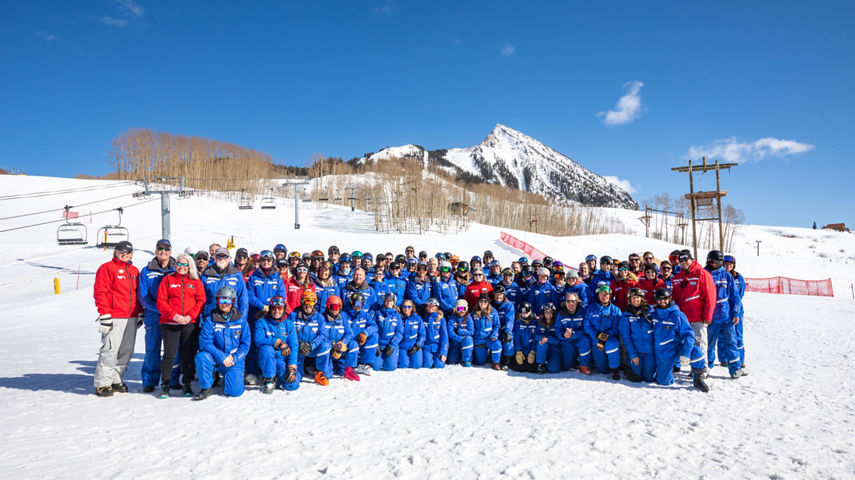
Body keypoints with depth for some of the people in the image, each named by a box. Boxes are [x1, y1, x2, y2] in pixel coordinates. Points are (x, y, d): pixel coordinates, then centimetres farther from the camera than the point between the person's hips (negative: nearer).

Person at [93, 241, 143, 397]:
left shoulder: (134, 271, 17)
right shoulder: (107, 268, -2)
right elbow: (100, 293, -8)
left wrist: (140, 314, 18)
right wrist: (104, 315, -14)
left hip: (131, 318, 7)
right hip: (114, 319, -6)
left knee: (126, 351, 8)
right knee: (110, 349, -8)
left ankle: (116, 379, 19)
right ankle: (102, 383, 1)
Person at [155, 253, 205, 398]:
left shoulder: (196, 281, 12)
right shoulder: (168, 279, 8)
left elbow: (201, 301, 5)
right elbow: (161, 301, 1)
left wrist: (190, 316, -10)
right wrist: (174, 316, -12)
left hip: (190, 323, 1)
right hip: (170, 323, -1)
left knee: (189, 354, 2)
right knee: (170, 354, -4)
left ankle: (186, 383, 15)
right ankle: (165, 385, 10)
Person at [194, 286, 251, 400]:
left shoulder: (241, 319, -3)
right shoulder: (210, 319, -6)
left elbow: (245, 344, -1)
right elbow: (205, 342, -13)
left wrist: (234, 358, -16)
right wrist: (222, 357, -23)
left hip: (235, 359, 0)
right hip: (215, 356, 0)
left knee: (234, 392, -12)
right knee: (201, 357, -33)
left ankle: (232, 377, 25)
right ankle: (206, 388, -9)